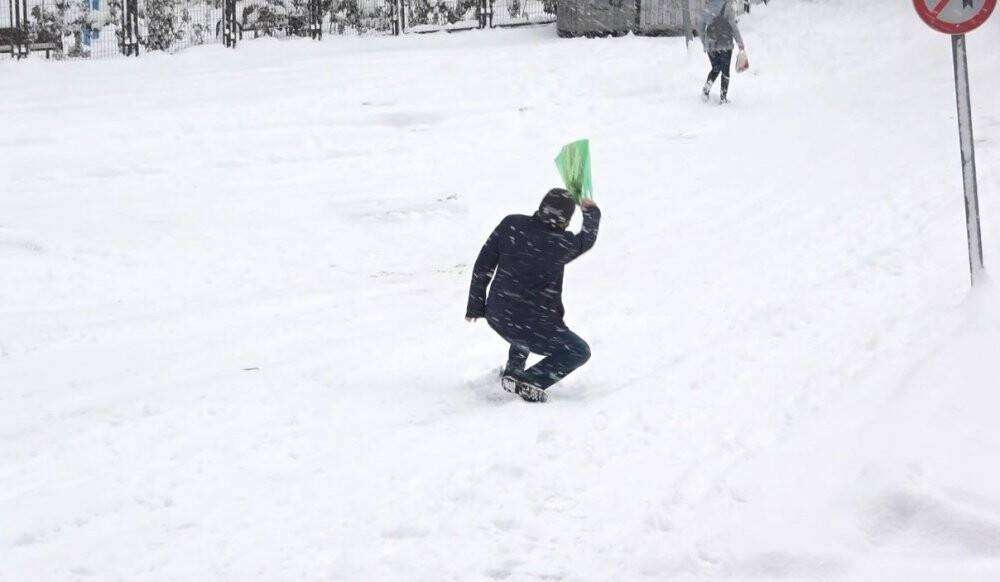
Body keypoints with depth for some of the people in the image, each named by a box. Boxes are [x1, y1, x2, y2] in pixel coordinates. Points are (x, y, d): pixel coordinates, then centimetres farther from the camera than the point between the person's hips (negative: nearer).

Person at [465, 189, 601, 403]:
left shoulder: (511, 225, -9)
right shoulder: (561, 244, -18)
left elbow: (483, 266, -3)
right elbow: (587, 239, 5)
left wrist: (475, 305, 9)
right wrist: (591, 211, 26)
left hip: (495, 317, 6)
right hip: (532, 326, -6)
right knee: (579, 352, 14)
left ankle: (514, 369, 38)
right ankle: (528, 382, -4)